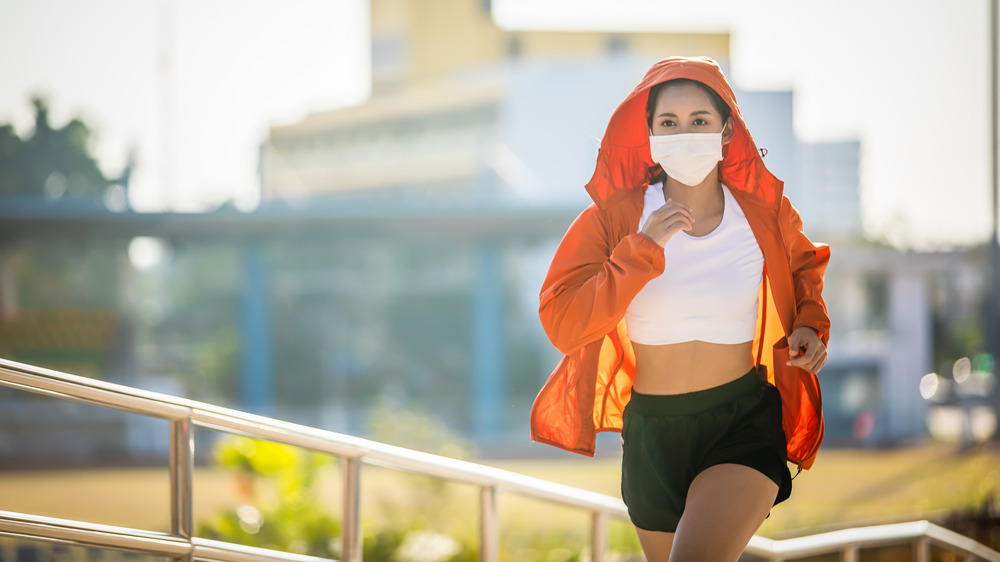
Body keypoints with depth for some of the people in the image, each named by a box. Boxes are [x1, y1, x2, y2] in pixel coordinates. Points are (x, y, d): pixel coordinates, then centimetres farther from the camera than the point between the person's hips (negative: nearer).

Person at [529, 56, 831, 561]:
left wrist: (810, 324, 2)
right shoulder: (614, 216, -6)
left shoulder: (766, 215, -2)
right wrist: (644, 250, -22)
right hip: (651, 429, 2)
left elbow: (802, 269, 22)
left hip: (745, 423, -2)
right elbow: (562, 324, -17)